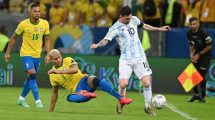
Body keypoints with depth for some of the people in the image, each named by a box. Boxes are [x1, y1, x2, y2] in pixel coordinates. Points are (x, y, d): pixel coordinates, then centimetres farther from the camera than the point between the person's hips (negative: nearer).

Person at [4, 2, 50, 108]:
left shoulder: (45, 24, -4)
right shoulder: (23, 24, -12)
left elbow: (47, 39, 7)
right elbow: (13, 38, 0)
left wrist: (48, 54, -1)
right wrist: (8, 52, 2)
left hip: (37, 55, 4)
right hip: (26, 54, -4)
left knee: (31, 78, 13)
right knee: (32, 74, -20)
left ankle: (21, 98, 31)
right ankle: (37, 101, -19)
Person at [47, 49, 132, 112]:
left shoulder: (67, 61, 3)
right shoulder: (52, 75, 12)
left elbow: (75, 70, -17)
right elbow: (54, 93, 20)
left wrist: (59, 71, -19)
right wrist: (50, 111, 20)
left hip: (84, 81, -3)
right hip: (77, 90, 3)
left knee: (95, 80, -37)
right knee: (70, 97, -33)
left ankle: (121, 99, -40)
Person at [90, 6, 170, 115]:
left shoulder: (134, 20, 4)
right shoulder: (115, 28, -10)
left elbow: (143, 26, 22)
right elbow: (105, 40, -20)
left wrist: (159, 29, 28)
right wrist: (97, 45, -41)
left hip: (139, 58, 3)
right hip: (125, 60, -3)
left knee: (147, 83, -6)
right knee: (123, 83, -18)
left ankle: (147, 107, 13)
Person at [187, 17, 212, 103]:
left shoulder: (203, 33, -24)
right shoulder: (189, 34, -5)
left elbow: (209, 46, -16)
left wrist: (199, 55, -15)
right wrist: (191, 55, -4)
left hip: (205, 55, -6)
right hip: (196, 55, 6)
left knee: (201, 75, -11)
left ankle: (202, 97, 1)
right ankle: (196, 94, 21)